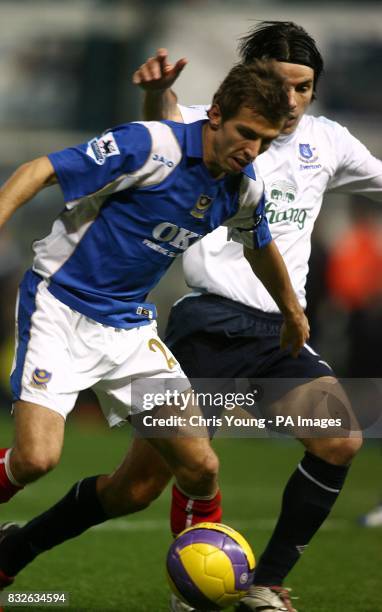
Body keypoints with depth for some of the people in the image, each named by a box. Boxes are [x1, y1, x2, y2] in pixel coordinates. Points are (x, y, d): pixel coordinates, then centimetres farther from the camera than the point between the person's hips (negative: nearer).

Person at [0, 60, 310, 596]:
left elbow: (260, 247, 27)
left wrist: (293, 314, 40)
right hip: (61, 310, -7)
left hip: (131, 327, 7)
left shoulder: (243, 189, 4)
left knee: (198, 466, -1)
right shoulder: (151, 146, -18)